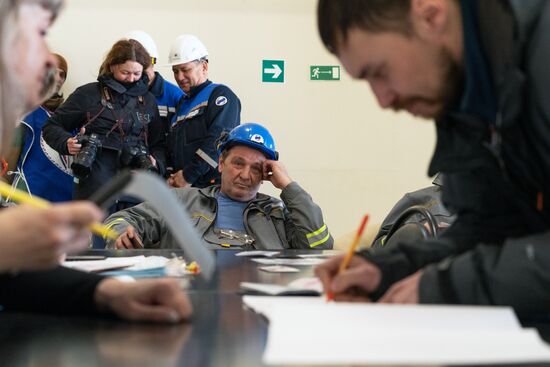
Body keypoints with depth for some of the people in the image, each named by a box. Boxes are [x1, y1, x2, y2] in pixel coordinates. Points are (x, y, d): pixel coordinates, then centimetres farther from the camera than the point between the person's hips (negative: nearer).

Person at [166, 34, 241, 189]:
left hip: (215, 185, -7)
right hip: (182, 189, 7)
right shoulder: (182, 104, 26)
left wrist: (188, 176, -14)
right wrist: (172, 178, 6)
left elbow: (218, 140, -14)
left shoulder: (221, 95, 0)